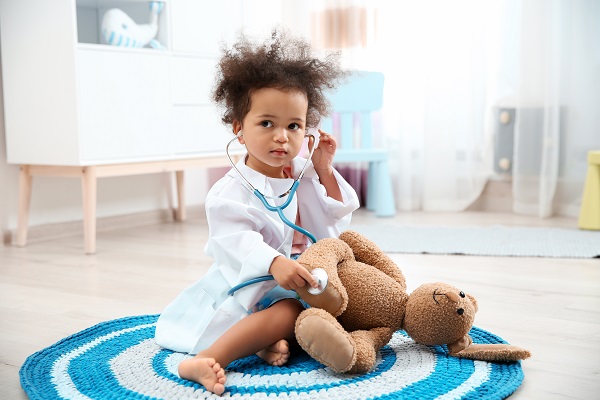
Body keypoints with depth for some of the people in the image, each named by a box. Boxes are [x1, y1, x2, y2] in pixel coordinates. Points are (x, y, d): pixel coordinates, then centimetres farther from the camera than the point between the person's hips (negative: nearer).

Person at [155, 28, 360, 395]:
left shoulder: (304, 174, 7)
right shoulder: (231, 192, -13)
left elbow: (335, 222, 7)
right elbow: (235, 242, -26)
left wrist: (324, 170, -2)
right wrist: (274, 263, -44)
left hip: (298, 281, 8)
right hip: (251, 284, -7)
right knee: (289, 311, -33)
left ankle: (278, 339, -26)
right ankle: (203, 361, -40)